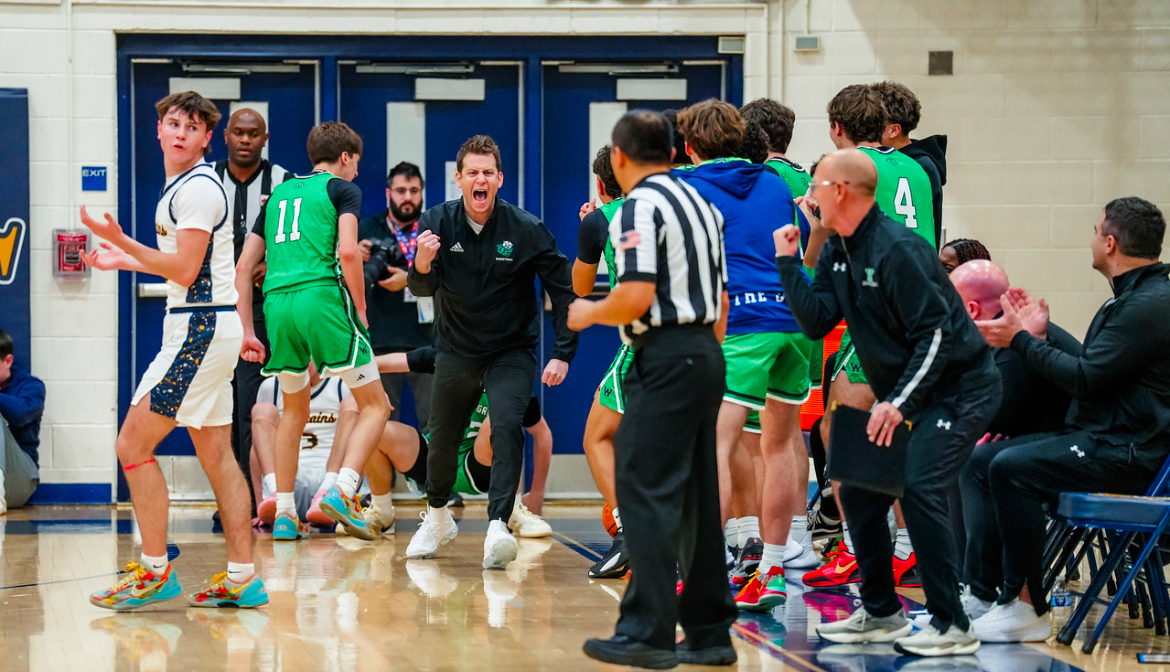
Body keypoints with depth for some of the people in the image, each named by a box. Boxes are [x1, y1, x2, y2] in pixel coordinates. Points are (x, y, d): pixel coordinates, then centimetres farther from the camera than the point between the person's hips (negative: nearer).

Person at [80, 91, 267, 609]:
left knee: (133, 445, -8)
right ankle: (241, 578, 9)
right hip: (205, 326, 10)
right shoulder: (180, 187, 18)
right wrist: (124, 260, 29)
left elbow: (185, 270, -18)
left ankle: (155, 571, -4)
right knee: (216, 455, 9)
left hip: (200, 328, -10)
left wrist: (121, 241, -19)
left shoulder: (198, 187, -13)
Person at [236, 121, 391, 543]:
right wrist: (361, 310, 1)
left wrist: (247, 331, 21)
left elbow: (244, 266, 21)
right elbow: (348, 252, -9)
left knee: (294, 409, 22)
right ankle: (342, 491, -16)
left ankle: (284, 513, 18)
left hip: (277, 302, 6)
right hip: (323, 297, -6)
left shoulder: (280, 193, 25)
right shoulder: (342, 189, 8)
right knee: (375, 405, 3)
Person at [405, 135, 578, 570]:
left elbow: (563, 289, -8)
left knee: (506, 425, -25)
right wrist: (422, 264, -38)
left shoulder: (526, 230, -16)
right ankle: (437, 515, 39)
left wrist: (563, 354, -14)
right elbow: (422, 289, -14)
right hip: (456, 349, 3)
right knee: (442, 437, 11)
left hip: (512, 350, -3)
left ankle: (498, 526, -32)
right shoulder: (438, 222, -10)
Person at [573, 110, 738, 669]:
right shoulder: (700, 204, 17)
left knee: (647, 496, -7)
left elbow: (635, 298, -18)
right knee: (696, 499, 10)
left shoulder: (639, 206, -10)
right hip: (706, 352, 9)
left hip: (664, 362, -9)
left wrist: (590, 313, 0)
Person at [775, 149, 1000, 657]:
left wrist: (898, 403, -27)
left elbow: (936, 333, -24)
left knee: (919, 488, -23)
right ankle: (881, 614, 21)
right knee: (857, 494, 8)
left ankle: (951, 626, -17)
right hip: (902, 394, 10)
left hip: (960, 390, -10)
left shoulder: (897, 250, -22)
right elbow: (817, 321, -2)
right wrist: (788, 262, -7)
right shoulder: (837, 253, 7)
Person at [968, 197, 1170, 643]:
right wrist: (1040, 336, 16)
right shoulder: (1131, 298, 19)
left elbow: (1086, 378, -21)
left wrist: (1022, 341, -10)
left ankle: (1027, 609, -20)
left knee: (1011, 468, -27)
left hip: (1125, 456, -11)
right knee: (979, 462, 4)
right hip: (1096, 439, 11)